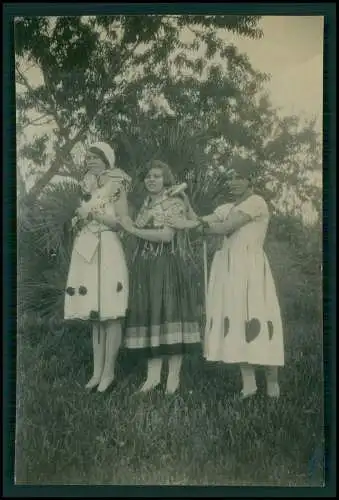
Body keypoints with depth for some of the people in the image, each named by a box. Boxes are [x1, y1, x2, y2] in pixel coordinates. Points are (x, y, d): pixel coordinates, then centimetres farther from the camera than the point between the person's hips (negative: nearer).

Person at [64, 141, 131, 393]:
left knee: (110, 315, -4)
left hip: (107, 252, -7)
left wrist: (93, 214, -12)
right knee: (94, 315, 8)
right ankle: (97, 372, 13)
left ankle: (108, 373, 3)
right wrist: (78, 219, 6)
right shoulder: (87, 187, 18)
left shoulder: (116, 186, -1)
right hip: (86, 252, 7)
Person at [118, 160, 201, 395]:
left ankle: (174, 375, 1)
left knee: (169, 313, -5)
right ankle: (154, 373, 9)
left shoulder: (175, 203, -3)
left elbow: (167, 235, -15)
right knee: (150, 315, 4)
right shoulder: (146, 205, 18)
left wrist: (134, 230, -12)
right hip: (145, 265, 6)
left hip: (168, 266, -6)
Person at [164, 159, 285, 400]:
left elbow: (226, 227, -12)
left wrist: (190, 224, -5)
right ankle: (248, 384, 9)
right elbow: (204, 222, 8)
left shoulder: (256, 202, -4)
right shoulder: (228, 208, 20)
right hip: (229, 268, 7)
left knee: (255, 321, -7)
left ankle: (272, 383, 7)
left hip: (250, 267, -7)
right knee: (237, 322, 4)